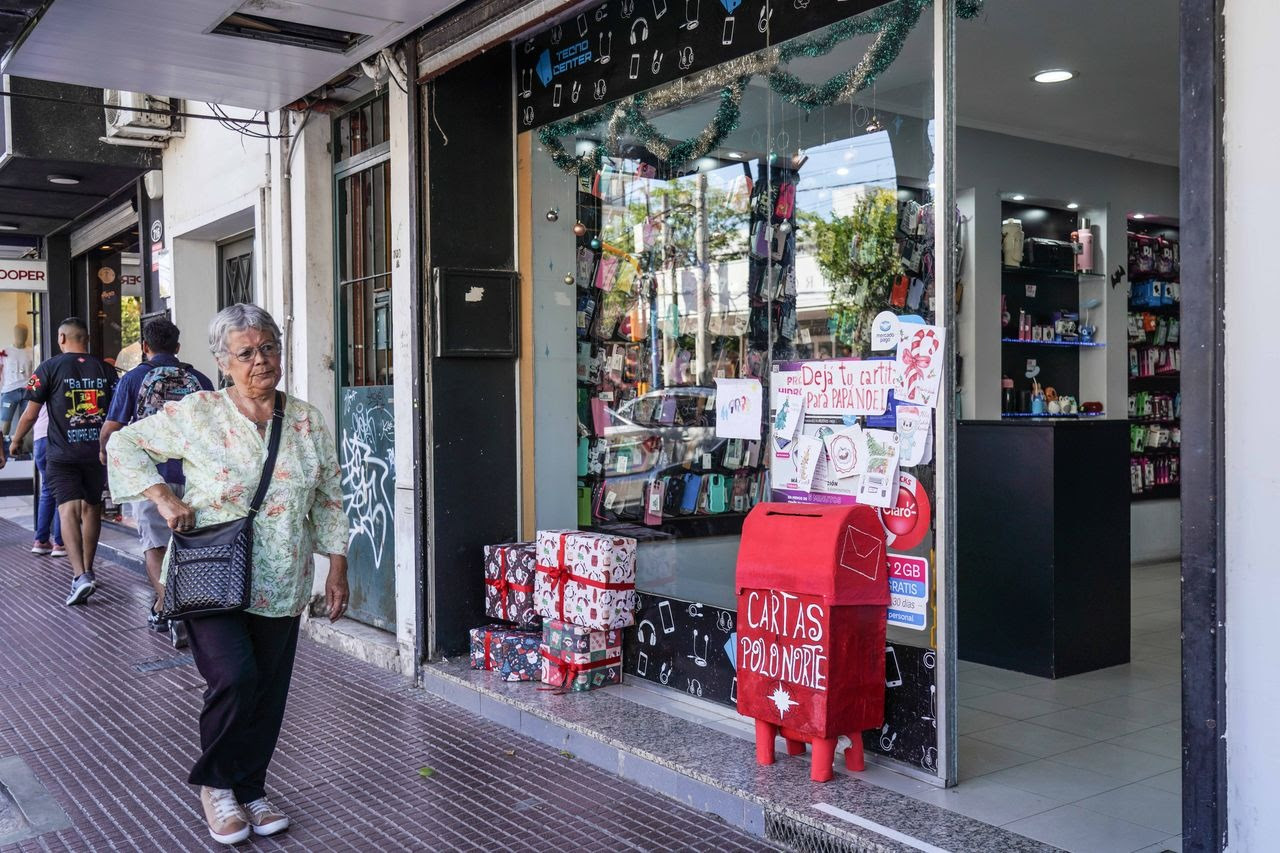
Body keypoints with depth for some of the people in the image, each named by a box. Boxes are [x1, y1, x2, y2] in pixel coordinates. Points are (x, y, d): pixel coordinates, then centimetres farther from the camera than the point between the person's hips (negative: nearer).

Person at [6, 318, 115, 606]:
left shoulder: (49, 368, -4)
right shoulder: (106, 369, 5)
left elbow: (31, 414, -2)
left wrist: (15, 441, 15)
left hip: (63, 454, -3)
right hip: (98, 452, 3)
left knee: (68, 510, -7)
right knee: (91, 509, 15)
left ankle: (80, 574, -23)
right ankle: (87, 570, 27)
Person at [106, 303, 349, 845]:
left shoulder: (307, 423, 5)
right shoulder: (197, 414, -5)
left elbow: (329, 502, 10)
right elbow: (124, 444, 3)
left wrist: (337, 569, 5)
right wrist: (163, 497, -10)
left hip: (281, 588, 4)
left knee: (268, 693, 9)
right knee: (235, 678, -20)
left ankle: (249, 790, 31)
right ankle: (215, 784, 7)